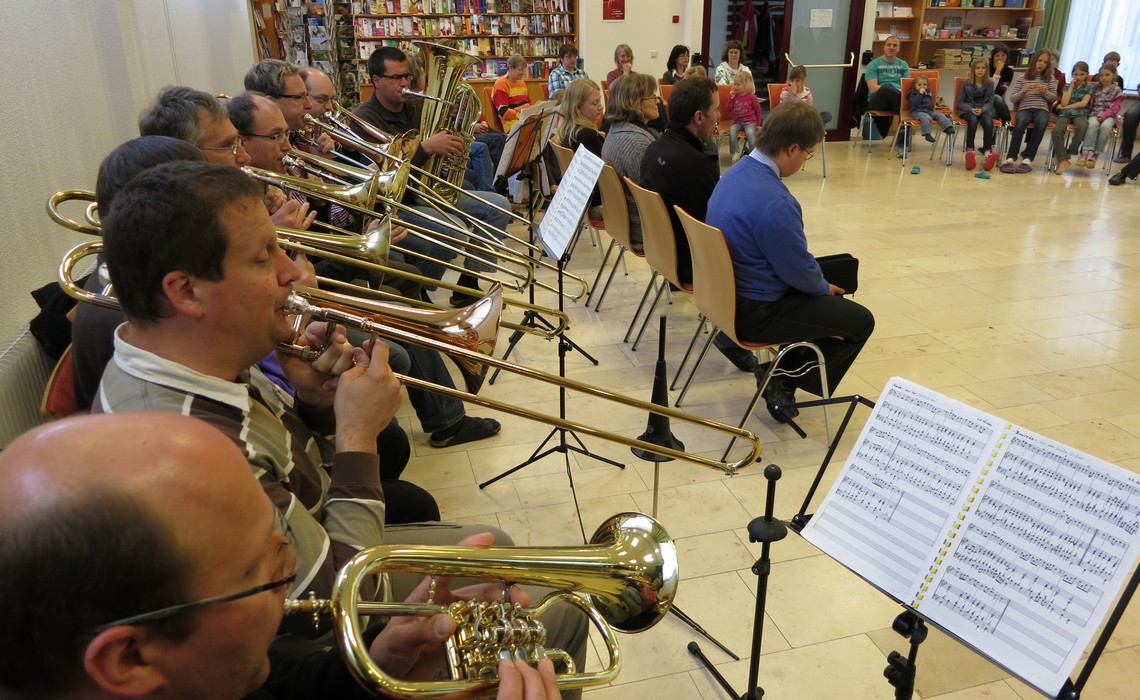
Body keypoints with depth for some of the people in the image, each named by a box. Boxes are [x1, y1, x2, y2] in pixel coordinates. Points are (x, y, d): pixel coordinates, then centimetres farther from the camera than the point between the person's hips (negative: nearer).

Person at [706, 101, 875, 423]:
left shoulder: (738, 171, 0)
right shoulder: (775, 202, -31)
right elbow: (799, 272, -19)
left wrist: (821, 284, 14)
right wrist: (825, 287, 4)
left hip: (729, 292, 9)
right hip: (755, 311, -9)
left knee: (826, 292, 27)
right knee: (861, 321, 4)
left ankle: (787, 368, 26)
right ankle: (785, 382, 8)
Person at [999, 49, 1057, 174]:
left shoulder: (1050, 78, 16)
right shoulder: (1021, 78, 12)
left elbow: (1054, 98, 13)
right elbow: (1012, 98, 8)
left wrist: (1045, 92, -7)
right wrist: (1023, 91, -11)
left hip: (1042, 109, 1)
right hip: (1025, 108, -1)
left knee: (1041, 123, -36)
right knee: (1020, 122, -38)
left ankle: (1027, 159, -39)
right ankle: (1010, 158, -43)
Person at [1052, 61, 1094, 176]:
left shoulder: (1089, 87, 12)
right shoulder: (1067, 86, 17)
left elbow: (1083, 103, -3)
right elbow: (1064, 103, 1)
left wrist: (1066, 107, -4)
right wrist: (1071, 86, 3)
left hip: (1080, 114, -1)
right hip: (1065, 114, 1)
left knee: (1083, 126, -38)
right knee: (1057, 130, -33)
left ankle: (1070, 153, -24)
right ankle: (1062, 159, -32)